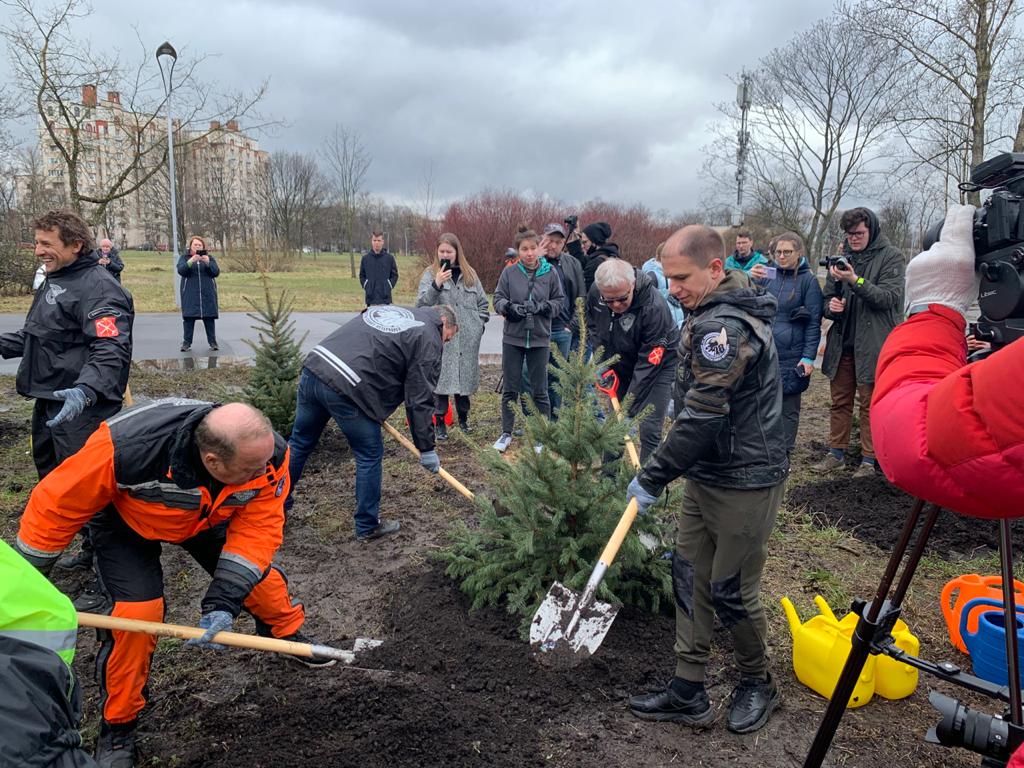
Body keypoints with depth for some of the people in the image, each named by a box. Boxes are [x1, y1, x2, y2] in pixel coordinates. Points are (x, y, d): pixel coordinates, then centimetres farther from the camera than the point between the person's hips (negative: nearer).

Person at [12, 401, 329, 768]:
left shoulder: (268, 454, -36)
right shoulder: (125, 448, -45)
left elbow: (257, 528, -27)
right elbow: (56, 504, -29)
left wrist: (224, 601, -36)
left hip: (206, 515, 3)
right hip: (125, 520, -3)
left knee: (256, 573, 4)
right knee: (137, 611, -17)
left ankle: (290, 634, 37)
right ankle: (117, 724, 7)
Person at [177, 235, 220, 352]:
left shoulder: (209, 258, 10)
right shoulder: (184, 257, 8)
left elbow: (216, 272, -2)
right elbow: (181, 270, -9)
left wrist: (208, 263, -19)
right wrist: (191, 261, -25)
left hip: (207, 294, 1)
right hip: (190, 294, -1)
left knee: (209, 318, 1)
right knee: (188, 317, -3)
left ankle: (212, 342, 6)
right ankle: (186, 342, 1)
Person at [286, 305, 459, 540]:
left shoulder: (392, 309, 25)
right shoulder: (430, 342, 3)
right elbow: (420, 401, -1)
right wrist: (426, 449, 7)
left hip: (314, 365, 8)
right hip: (346, 388, -8)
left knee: (300, 443, 23)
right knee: (370, 456, 9)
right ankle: (368, 526, 22)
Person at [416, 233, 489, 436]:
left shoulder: (470, 274, 12)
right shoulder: (430, 274, 3)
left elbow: (483, 303, 19)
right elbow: (421, 304, -10)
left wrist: (479, 324, 8)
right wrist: (436, 285, -24)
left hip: (468, 339, 3)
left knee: (465, 378, 11)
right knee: (441, 379, -3)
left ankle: (463, 418, 26)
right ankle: (440, 423, 8)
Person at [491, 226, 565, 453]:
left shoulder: (550, 273, -2)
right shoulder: (509, 272, -4)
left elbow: (559, 300, 4)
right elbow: (498, 299, -1)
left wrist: (544, 307, -15)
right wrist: (510, 307, -21)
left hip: (540, 339, 0)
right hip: (512, 338, 0)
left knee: (540, 390, 7)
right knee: (510, 389, 10)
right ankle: (506, 433, 24)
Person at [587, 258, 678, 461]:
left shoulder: (654, 307, -35)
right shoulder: (595, 293, -18)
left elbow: (648, 363, -33)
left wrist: (629, 408, -33)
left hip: (658, 363, -5)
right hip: (620, 364, 6)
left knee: (649, 429, -13)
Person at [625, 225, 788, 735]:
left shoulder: (725, 326, -24)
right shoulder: (713, 314, 10)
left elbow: (703, 417, -27)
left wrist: (653, 477, -19)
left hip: (744, 482, -10)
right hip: (706, 475, 10)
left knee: (731, 590, 5)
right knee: (690, 578, 12)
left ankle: (757, 683, 30)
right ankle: (689, 692, 23)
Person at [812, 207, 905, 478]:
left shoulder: (891, 257, -3)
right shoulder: (842, 257, 12)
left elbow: (889, 297, -14)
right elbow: (827, 297, 16)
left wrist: (855, 281, -24)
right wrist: (831, 306, -8)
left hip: (872, 344, -5)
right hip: (841, 342, 5)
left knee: (870, 404, 2)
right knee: (839, 402, 12)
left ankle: (868, 459, 10)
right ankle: (836, 453, 23)